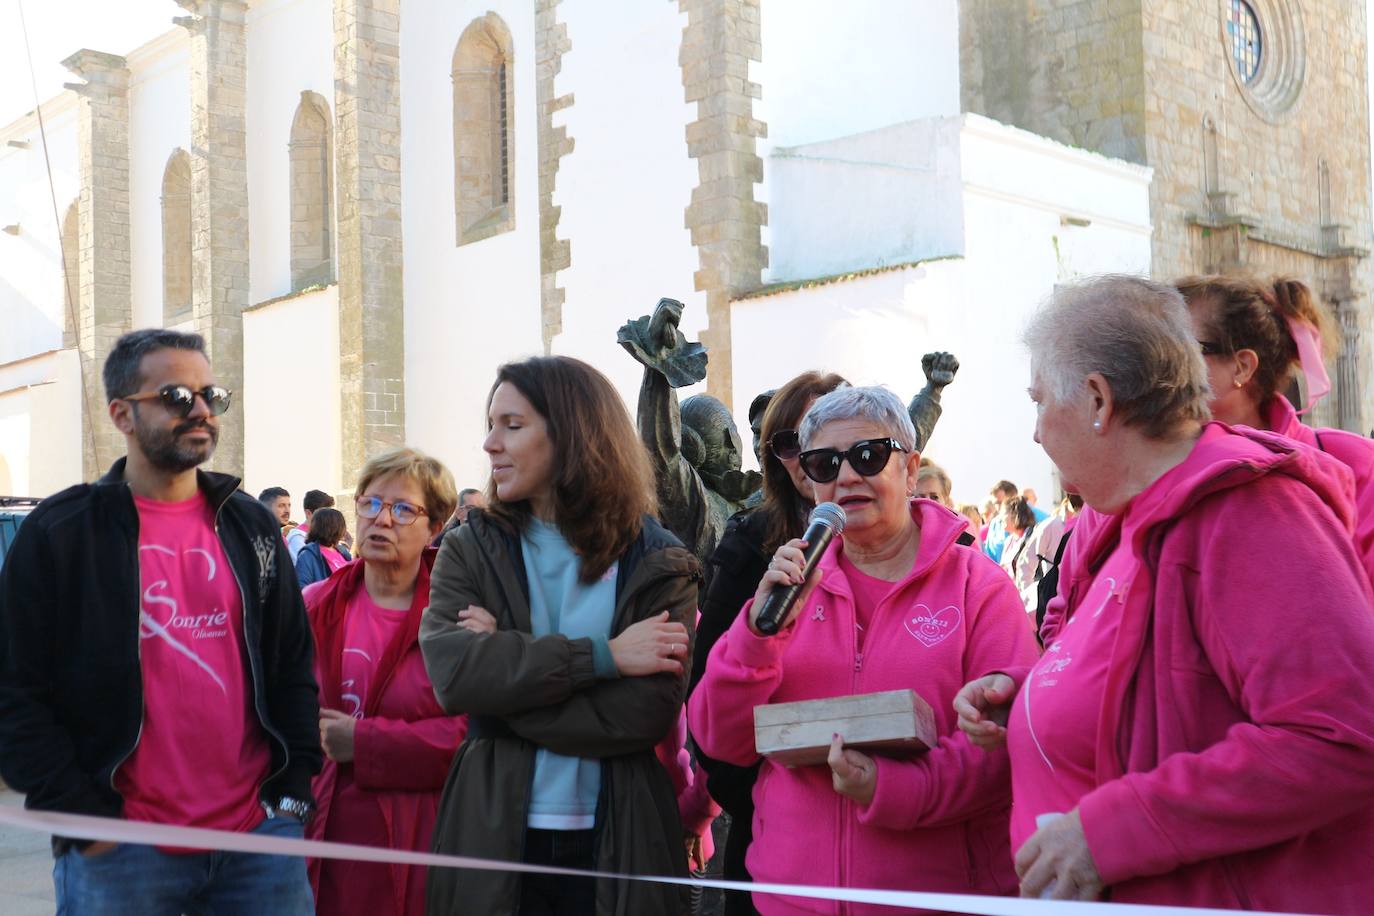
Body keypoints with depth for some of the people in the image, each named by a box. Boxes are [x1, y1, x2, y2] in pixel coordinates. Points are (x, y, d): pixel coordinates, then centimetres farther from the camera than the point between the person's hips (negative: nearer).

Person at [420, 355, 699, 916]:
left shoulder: (657, 563, 0)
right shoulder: (471, 550, 4)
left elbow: (650, 711, -13)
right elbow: (451, 674, -13)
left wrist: (504, 669, -13)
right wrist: (601, 655, -16)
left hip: (618, 842, -1)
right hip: (495, 836, 1)